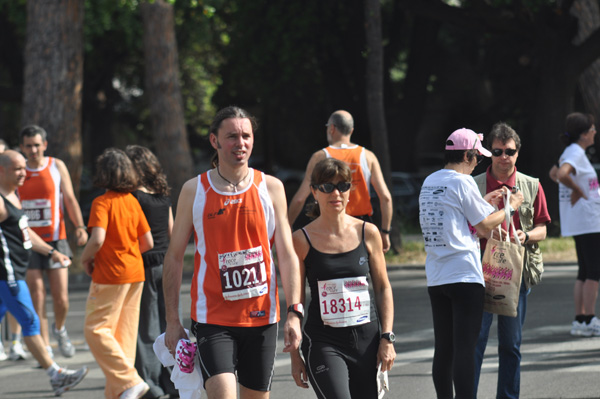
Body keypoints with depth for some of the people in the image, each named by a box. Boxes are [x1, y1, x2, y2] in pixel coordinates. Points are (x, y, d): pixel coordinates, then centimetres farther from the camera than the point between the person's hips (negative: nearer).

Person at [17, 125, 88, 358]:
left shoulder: (57, 166, 4)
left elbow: (69, 199, 2)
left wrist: (79, 227, -11)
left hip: (55, 240, 0)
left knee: (61, 297, -3)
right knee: (37, 297, -5)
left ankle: (60, 330, 27)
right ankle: (45, 348, 0)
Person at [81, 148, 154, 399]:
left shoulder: (102, 202, -13)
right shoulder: (132, 201, 7)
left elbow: (98, 239, -26)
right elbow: (147, 242, 8)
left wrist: (85, 258, -8)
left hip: (110, 275, -7)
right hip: (135, 273, 7)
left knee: (95, 329, -1)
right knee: (125, 332, 11)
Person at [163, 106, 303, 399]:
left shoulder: (271, 188, 3)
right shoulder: (194, 190, 0)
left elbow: (286, 255, 3)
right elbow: (174, 257, 5)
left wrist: (294, 313, -6)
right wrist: (172, 321, 2)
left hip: (261, 316, 2)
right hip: (212, 317, -2)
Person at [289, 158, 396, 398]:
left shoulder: (368, 233, 5)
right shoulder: (302, 240, -1)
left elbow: (383, 288, 11)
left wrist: (387, 338, 1)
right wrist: (295, 356, 2)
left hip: (366, 340, 3)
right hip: (323, 342, -3)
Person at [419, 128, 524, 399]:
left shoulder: (429, 182, 13)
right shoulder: (463, 182, -10)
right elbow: (485, 226, -6)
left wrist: (485, 201, 27)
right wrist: (510, 207, 8)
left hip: (435, 278, 7)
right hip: (465, 275, -7)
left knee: (443, 349, 11)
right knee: (465, 348, -8)